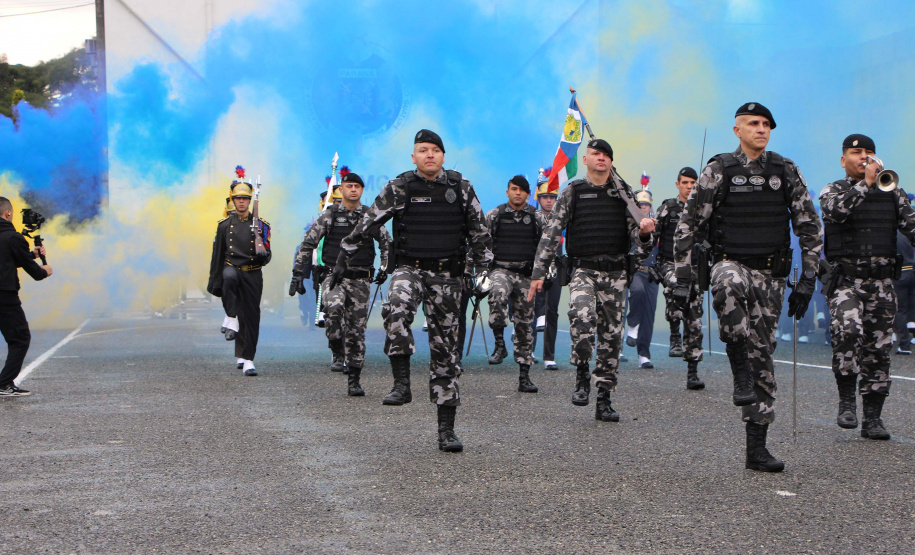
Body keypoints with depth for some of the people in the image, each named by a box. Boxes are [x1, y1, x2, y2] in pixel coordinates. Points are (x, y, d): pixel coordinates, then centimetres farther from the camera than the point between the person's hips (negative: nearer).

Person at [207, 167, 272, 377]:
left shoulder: (260, 225, 5)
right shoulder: (225, 225, 7)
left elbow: (266, 258, 3)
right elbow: (217, 254, 11)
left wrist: (262, 254, -22)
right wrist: (214, 282, 8)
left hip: (253, 274, 0)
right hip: (232, 268, 0)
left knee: (251, 316, -2)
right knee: (230, 277, -38)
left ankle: (246, 360, 5)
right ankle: (232, 318, -24)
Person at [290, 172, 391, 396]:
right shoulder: (329, 215, 4)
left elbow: (386, 243, 21)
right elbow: (308, 244, 4)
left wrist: (384, 269, 14)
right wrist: (298, 273, -1)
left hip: (360, 280, 2)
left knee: (356, 330, 1)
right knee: (333, 307, -34)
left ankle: (354, 381, 9)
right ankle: (338, 353, -13)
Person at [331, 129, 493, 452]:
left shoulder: (461, 188, 5)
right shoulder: (399, 188, 1)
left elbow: (479, 232, 11)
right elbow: (368, 223, 3)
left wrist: (484, 269, 5)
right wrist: (344, 258, 1)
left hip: (447, 275, 1)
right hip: (409, 268, -1)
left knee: (445, 347, 2)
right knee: (396, 307, -36)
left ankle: (446, 428, 6)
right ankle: (401, 383, -28)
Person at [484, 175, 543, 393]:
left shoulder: (536, 217, 8)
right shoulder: (494, 215, 5)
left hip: (526, 275, 2)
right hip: (501, 270, -2)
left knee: (525, 325, 2)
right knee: (498, 295, -37)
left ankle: (524, 377, 7)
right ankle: (499, 344, -26)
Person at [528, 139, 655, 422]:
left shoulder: (623, 193, 10)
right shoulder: (572, 192, 6)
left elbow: (634, 233, 10)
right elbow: (551, 233, 3)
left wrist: (644, 231, -16)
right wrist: (538, 272, -3)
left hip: (615, 272, 2)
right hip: (583, 270, -2)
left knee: (611, 334, 3)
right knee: (582, 317, -28)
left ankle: (604, 400, 12)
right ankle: (582, 375, -4)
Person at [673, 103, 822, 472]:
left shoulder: (786, 172, 7)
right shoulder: (718, 171, -1)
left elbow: (810, 228, 10)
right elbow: (687, 225, 1)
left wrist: (807, 281, 2)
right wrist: (683, 278, -5)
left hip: (771, 275, 3)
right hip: (731, 264, -3)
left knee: (762, 356, 2)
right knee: (728, 286, -41)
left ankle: (756, 448, 9)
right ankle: (739, 369, -25)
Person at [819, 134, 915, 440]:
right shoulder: (832, 190, 6)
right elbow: (836, 210, -17)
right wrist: (866, 182, -15)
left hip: (881, 283, 3)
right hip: (845, 280, -3)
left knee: (878, 349, 3)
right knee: (847, 331, -27)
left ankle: (872, 418, 10)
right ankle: (846, 401, -13)